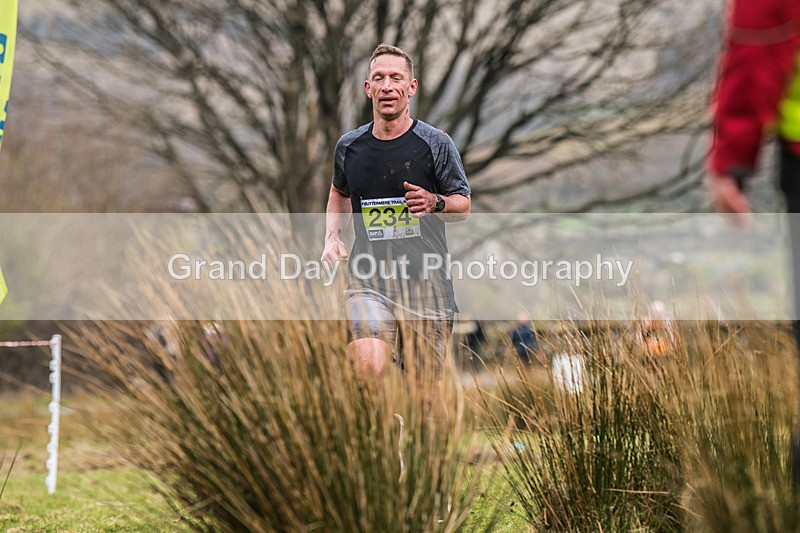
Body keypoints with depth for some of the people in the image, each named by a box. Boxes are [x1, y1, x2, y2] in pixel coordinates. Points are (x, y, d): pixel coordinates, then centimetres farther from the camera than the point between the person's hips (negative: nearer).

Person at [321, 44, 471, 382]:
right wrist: (332, 235, 10)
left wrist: (435, 203, -17)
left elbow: (463, 205, 5)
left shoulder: (436, 144, -1)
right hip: (368, 279, 1)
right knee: (370, 371, -22)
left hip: (426, 280, -1)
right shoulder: (349, 146, 7)